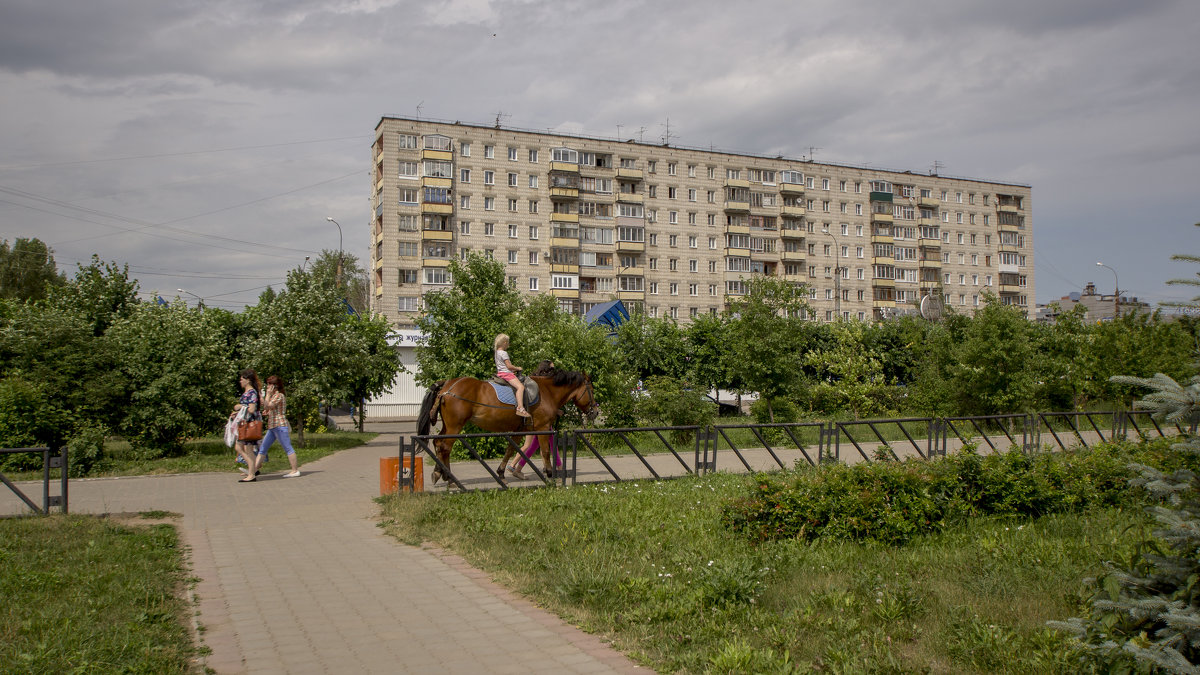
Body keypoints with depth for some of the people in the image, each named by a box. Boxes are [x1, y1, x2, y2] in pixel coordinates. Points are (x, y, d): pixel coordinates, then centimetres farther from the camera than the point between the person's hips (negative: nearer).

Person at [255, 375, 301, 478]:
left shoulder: (279, 395, -11)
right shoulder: (273, 395, 20)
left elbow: (267, 406, -20)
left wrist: (268, 394, -11)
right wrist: (268, 413, 12)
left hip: (280, 426, -10)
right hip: (272, 427, 10)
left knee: (288, 448, -7)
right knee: (262, 447, 8)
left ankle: (295, 470, -5)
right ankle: (254, 469, 10)